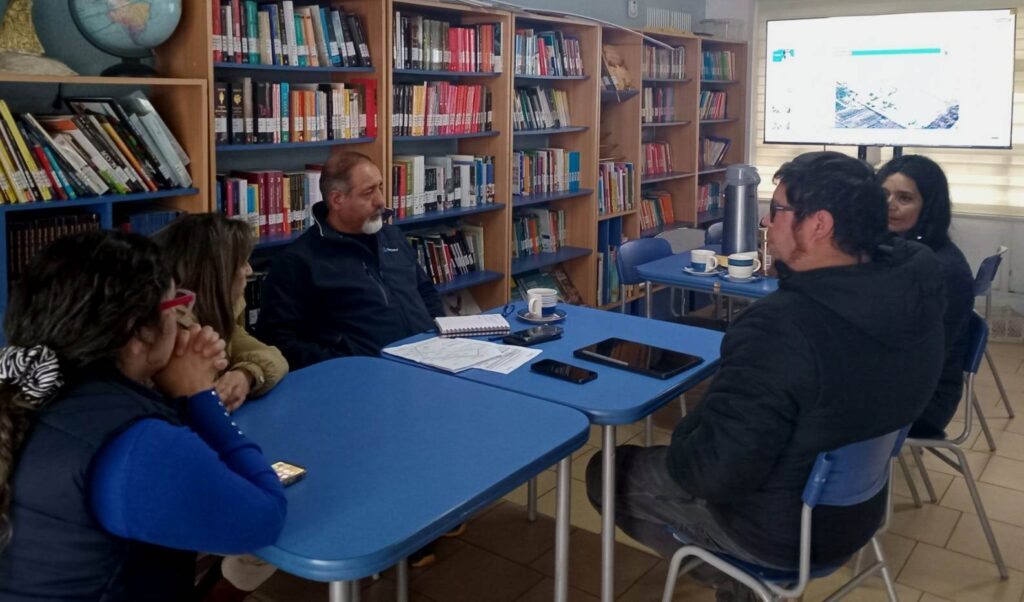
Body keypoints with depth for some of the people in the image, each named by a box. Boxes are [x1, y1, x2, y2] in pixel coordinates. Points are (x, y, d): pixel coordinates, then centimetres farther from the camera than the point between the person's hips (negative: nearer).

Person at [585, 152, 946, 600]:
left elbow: (716, 472, -30)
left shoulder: (781, 327, -36)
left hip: (782, 532, -7)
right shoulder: (915, 291, -12)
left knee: (608, 472, 10)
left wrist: (677, 453, -12)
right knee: (688, 443, 28)